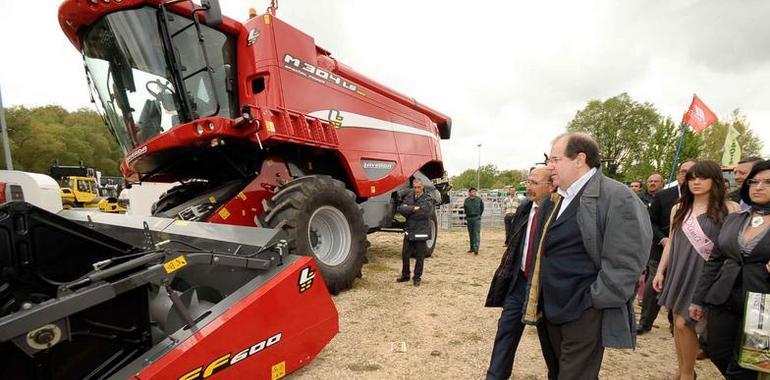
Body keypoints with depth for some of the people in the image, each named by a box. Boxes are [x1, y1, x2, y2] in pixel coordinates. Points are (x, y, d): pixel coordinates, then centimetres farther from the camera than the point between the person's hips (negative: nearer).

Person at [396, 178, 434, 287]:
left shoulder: (427, 199, -4)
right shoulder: (408, 197, 7)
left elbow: (426, 212, -21)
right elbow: (401, 209, -7)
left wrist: (409, 210, -15)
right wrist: (413, 208, -19)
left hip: (421, 233, -4)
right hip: (409, 232, 4)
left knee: (419, 257, 6)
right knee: (405, 254, 11)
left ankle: (417, 277, 21)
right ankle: (405, 275, 28)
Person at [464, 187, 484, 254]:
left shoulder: (479, 199, -2)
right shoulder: (466, 200, 1)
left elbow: (482, 208, 12)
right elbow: (464, 209, 15)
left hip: (477, 218, -2)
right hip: (469, 218, 2)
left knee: (476, 233, -9)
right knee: (471, 234, 10)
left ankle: (476, 248, -12)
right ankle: (472, 248, 21)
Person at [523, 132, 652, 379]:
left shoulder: (616, 197, -16)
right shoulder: (554, 199, 9)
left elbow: (624, 264, -20)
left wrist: (593, 302, -16)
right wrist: (541, 299, 14)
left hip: (585, 312, -7)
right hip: (553, 307, 8)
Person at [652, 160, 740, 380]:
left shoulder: (729, 209, -5)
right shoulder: (679, 209, 9)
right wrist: (660, 271, 10)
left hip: (705, 275, -5)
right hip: (678, 272, 5)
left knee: (684, 323, -3)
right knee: (677, 322, 10)